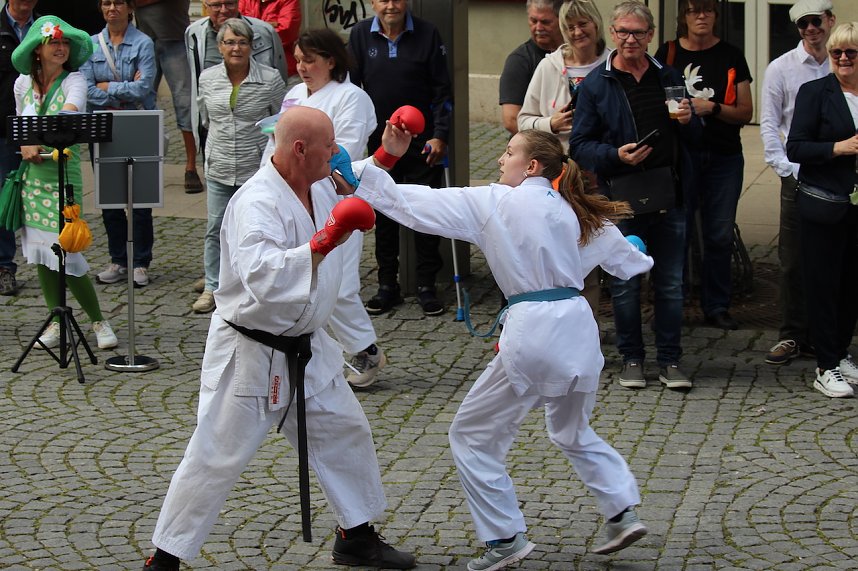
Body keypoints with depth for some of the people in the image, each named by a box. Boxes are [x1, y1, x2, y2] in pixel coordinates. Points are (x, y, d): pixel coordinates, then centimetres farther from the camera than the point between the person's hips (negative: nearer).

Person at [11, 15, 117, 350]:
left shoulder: (74, 81, -8)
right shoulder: (23, 83, 6)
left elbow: (70, 114, -28)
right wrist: (26, 145, -2)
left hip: (64, 173, -5)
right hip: (32, 174, 5)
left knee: (65, 252, -10)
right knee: (39, 249, 7)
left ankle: (98, 321, 5)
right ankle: (56, 322, 19)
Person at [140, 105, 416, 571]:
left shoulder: (319, 189, 3)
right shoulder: (256, 203, -26)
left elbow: (359, 185, 28)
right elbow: (260, 274, -41)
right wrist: (322, 244, -45)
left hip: (306, 346, 9)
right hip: (250, 353, -9)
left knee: (345, 432, 17)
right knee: (217, 458, -2)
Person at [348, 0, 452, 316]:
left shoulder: (427, 34, -5)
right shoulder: (360, 35, -1)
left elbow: (442, 89, -2)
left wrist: (439, 135, -9)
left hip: (422, 143, -2)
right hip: (378, 141, 2)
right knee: (383, 215, 9)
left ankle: (426, 285, 13)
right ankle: (387, 285, 19)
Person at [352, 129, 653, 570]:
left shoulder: (493, 203, -5)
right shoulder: (576, 212, 10)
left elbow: (415, 205, -7)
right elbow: (626, 259, 25)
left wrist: (360, 180, -2)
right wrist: (641, 259, 49)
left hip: (531, 334, -7)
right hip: (578, 327, 7)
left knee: (472, 436, 10)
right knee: (573, 432, 30)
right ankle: (622, 513, 21)